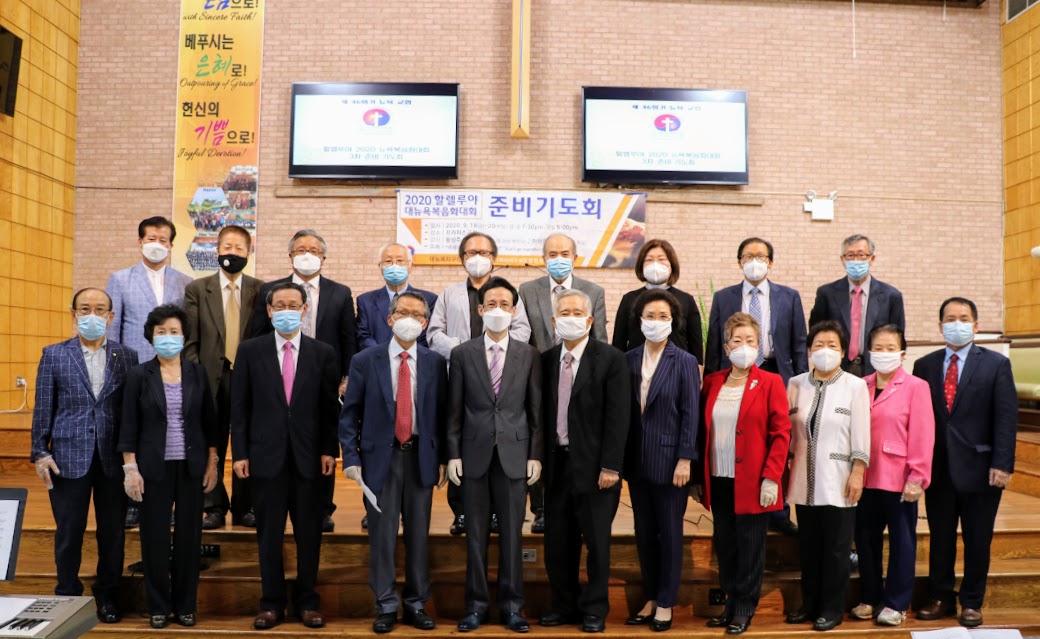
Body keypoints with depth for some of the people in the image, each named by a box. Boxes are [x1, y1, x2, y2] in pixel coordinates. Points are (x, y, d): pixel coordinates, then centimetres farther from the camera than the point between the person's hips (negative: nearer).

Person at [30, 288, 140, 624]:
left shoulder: (127, 356, 4)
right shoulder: (54, 355, 3)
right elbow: (43, 408, 3)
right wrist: (40, 452, -3)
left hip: (113, 460, 1)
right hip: (69, 457, 0)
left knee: (113, 533, 9)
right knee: (68, 533, 9)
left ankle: (107, 596, 25)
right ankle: (67, 595, 27)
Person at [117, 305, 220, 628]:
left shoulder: (197, 373, 3)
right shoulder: (139, 375, -1)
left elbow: (209, 421, 7)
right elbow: (129, 426, -2)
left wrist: (212, 462, 4)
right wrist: (130, 468, -7)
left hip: (191, 466, 1)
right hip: (154, 467, -1)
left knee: (189, 536, 5)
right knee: (155, 537, 4)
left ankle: (185, 605, 18)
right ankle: (158, 607, 18)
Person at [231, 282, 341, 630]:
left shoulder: (323, 353, 3)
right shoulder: (250, 350, 3)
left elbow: (330, 407, 2)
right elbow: (240, 406, 2)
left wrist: (329, 450, -4)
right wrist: (240, 452, -3)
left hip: (309, 457, 0)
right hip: (267, 455, 0)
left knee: (309, 534, 8)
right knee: (269, 535, 8)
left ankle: (307, 601, 21)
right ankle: (272, 603, 20)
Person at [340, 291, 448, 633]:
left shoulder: (435, 363, 3)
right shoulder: (365, 361, 0)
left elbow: (441, 413, 5)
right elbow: (349, 413, 1)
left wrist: (443, 458, 1)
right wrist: (351, 458, -6)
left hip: (422, 457, 1)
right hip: (380, 456, -1)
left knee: (419, 534, 9)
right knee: (382, 535, 4)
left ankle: (417, 604, 22)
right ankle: (386, 606, 17)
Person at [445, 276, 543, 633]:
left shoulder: (528, 354, 4)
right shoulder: (462, 354, 3)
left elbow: (536, 409, 3)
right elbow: (454, 410, 4)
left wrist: (535, 455, -1)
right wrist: (453, 454, -1)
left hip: (514, 455, 0)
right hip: (475, 455, 0)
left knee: (511, 533, 6)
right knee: (476, 534, 7)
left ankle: (511, 605, 18)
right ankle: (477, 604, 19)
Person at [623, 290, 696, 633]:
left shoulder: (685, 362, -6)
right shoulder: (629, 359, 4)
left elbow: (690, 415, -8)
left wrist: (685, 460, -13)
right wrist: (621, 457, 4)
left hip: (669, 461, -4)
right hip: (637, 461, 4)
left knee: (669, 534, 6)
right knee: (644, 533, 12)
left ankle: (666, 603, 19)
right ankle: (650, 599, 25)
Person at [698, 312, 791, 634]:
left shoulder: (770, 383, -4)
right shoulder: (712, 382, 8)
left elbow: (781, 433, -7)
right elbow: (704, 430, 10)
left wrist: (771, 478, -15)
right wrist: (701, 476, 6)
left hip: (753, 482, -4)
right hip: (719, 480, 4)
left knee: (750, 547, 5)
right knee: (725, 545, 12)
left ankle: (744, 609, 18)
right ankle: (730, 602, 26)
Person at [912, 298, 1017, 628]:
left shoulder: (996, 364, 0)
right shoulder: (924, 366, 6)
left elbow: (1006, 417, -5)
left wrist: (1002, 464, -13)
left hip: (979, 468, -2)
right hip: (938, 468, 2)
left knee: (978, 540, 8)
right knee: (940, 538, 11)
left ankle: (972, 603, 23)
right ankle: (940, 598, 25)